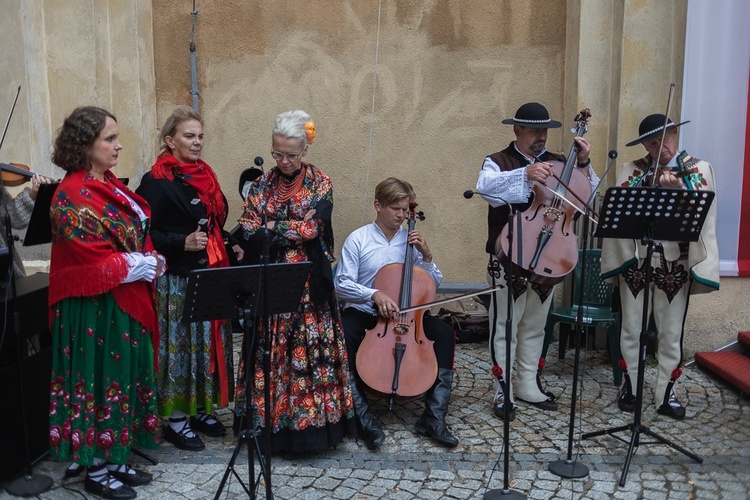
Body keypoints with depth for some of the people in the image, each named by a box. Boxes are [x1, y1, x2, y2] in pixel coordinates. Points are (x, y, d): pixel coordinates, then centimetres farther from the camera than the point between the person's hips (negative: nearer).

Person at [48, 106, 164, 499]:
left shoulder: (109, 185, 10)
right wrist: (141, 266, -14)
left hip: (127, 303, 9)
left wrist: (152, 261, -3)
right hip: (96, 308, -9)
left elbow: (137, 235, 15)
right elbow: (92, 260, -22)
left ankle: (115, 460, 30)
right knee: (101, 383, 3)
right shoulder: (74, 196, -17)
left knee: (124, 378, 15)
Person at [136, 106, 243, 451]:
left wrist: (232, 244, 5)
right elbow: (145, 233, -15)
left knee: (208, 342, 14)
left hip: (210, 276, 8)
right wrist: (182, 242, -26)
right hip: (176, 281, -7)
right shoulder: (156, 182, -11)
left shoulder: (204, 175, 12)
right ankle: (175, 419, 16)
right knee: (179, 344, 2)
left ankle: (200, 409, 30)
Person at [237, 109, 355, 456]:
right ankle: (271, 423, 18)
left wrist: (271, 226, -7)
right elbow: (247, 228, -2)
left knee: (308, 349, 0)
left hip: (308, 283, -3)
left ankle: (308, 422, 12)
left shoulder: (320, 184, 0)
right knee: (269, 350, 5)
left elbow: (312, 228, -11)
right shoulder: (263, 184, 8)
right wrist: (295, 228, -13)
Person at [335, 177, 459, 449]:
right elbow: (341, 284, -12)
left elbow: (434, 284, 8)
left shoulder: (411, 239, 5)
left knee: (445, 333, -20)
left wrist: (426, 256, -9)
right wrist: (374, 294, -28)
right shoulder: (358, 239, -5)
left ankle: (434, 417, -15)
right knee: (344, 337, -35)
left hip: (404, 312, 3)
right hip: (363, 312, -3)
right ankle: (364, 416, -23)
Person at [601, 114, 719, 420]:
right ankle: (629, 386, 26)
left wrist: (678, 189, -30)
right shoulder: (632, 170, 5)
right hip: (634, 261, 1)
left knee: (671, 332, 7)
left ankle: (666, 393, 22)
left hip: (675, 264, -1)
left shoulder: (699, 169, 1)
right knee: (631, 328, 10)